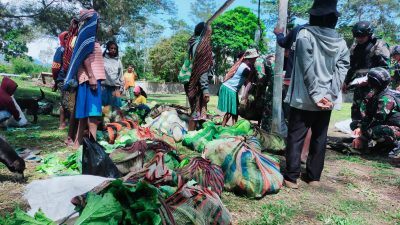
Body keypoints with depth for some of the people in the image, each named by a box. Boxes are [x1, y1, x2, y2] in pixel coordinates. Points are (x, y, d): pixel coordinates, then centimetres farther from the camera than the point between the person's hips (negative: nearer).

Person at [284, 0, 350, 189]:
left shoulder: (305, 35, -8)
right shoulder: (341, 42, 6)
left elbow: (307, 69, -14)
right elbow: (341, 71, -3)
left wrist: (317, 95, -11)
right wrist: (328, 95, -8)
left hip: (303, 99, -4)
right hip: (326, 101, 4)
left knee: (295, 138, 3)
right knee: (319, 139, 12)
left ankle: (291, 177, 4)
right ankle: (313, 177, 19)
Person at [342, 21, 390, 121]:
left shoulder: (379, 45, -6)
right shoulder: (355, 46, 14)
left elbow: (384, 68, -11)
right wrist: (346, 82, 19)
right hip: (358, 84, 6)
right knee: (356, 109, 10)